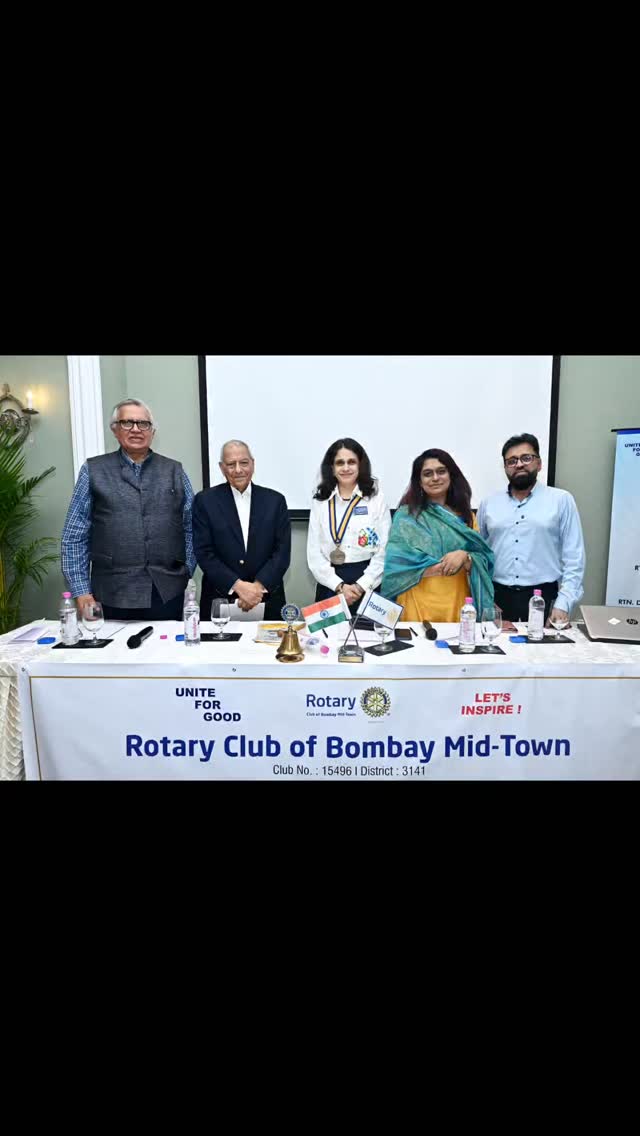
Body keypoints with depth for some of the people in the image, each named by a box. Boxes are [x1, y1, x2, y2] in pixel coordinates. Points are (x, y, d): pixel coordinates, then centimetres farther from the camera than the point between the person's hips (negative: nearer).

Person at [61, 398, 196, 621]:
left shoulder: (174, 471, 10)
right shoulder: (93, 471, 6)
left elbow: (190, 527, 9)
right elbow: (74, 536, 3)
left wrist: (186, 573, 0)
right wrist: (81, 591, -3)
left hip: (168, 592, 1)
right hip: (113, 594, -1)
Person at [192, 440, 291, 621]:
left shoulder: (275, 500, 2)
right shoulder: (205, 501, 0)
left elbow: (282, 551, -2)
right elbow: (204, 553, -5)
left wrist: (259, 586, -14)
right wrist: (238, 585, -15)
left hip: (267, 600, 1)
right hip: (220, 598, -1)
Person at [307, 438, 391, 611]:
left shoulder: (376, 498, 2)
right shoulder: (320, 501, 6)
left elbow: (384, 551, -3)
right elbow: (314, 553, 1)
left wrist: (361, 586, -13)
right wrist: (339, 586, -10)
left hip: (367, 585, -1)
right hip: (330, 585, 1)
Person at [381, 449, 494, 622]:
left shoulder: (464, 515, 10)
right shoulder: (406, 515, -1)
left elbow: (483, 561, 4)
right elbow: (397, 563, -10)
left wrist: (465, 557, -17)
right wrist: (446, 564, -14)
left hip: (457, 605, 3)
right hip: (419, 606, -3)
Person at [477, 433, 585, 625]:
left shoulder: (561, 500, 2)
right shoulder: (488, 504, 9)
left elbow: (574, 558, -1)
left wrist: (563, 604, -10)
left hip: (543, 599, -2)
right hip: (497, 598, 2)